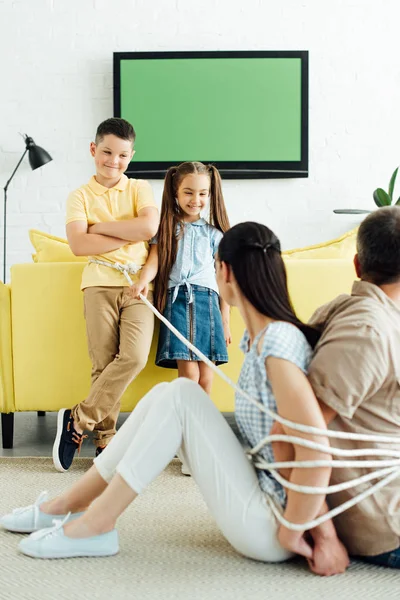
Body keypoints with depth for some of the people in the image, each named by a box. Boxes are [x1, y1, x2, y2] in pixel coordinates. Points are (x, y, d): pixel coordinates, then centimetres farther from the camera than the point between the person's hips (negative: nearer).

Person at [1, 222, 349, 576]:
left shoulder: (278, 341, -22)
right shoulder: (257, 337, 6)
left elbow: (317, 450, -29)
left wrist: (291, 532, -17)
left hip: (270, 523, -9)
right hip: (262, 497, 9)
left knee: (181, 395, -17)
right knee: (165, 396, 2)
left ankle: (96, 524, -6)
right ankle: (67, 505, 11)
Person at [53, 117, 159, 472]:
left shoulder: (140, 189, 12)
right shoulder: (80, 196, 9)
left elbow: (149, 227, -8)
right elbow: (78, 244, -7)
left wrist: (101, 226, -5)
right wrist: (129, 236, -7)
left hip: (137, 285, 0)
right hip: (100, 284, 0)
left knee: (134, 357, -17)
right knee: (103, 364, -5)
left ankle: (78, 420, -5)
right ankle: (105, 438, 8)